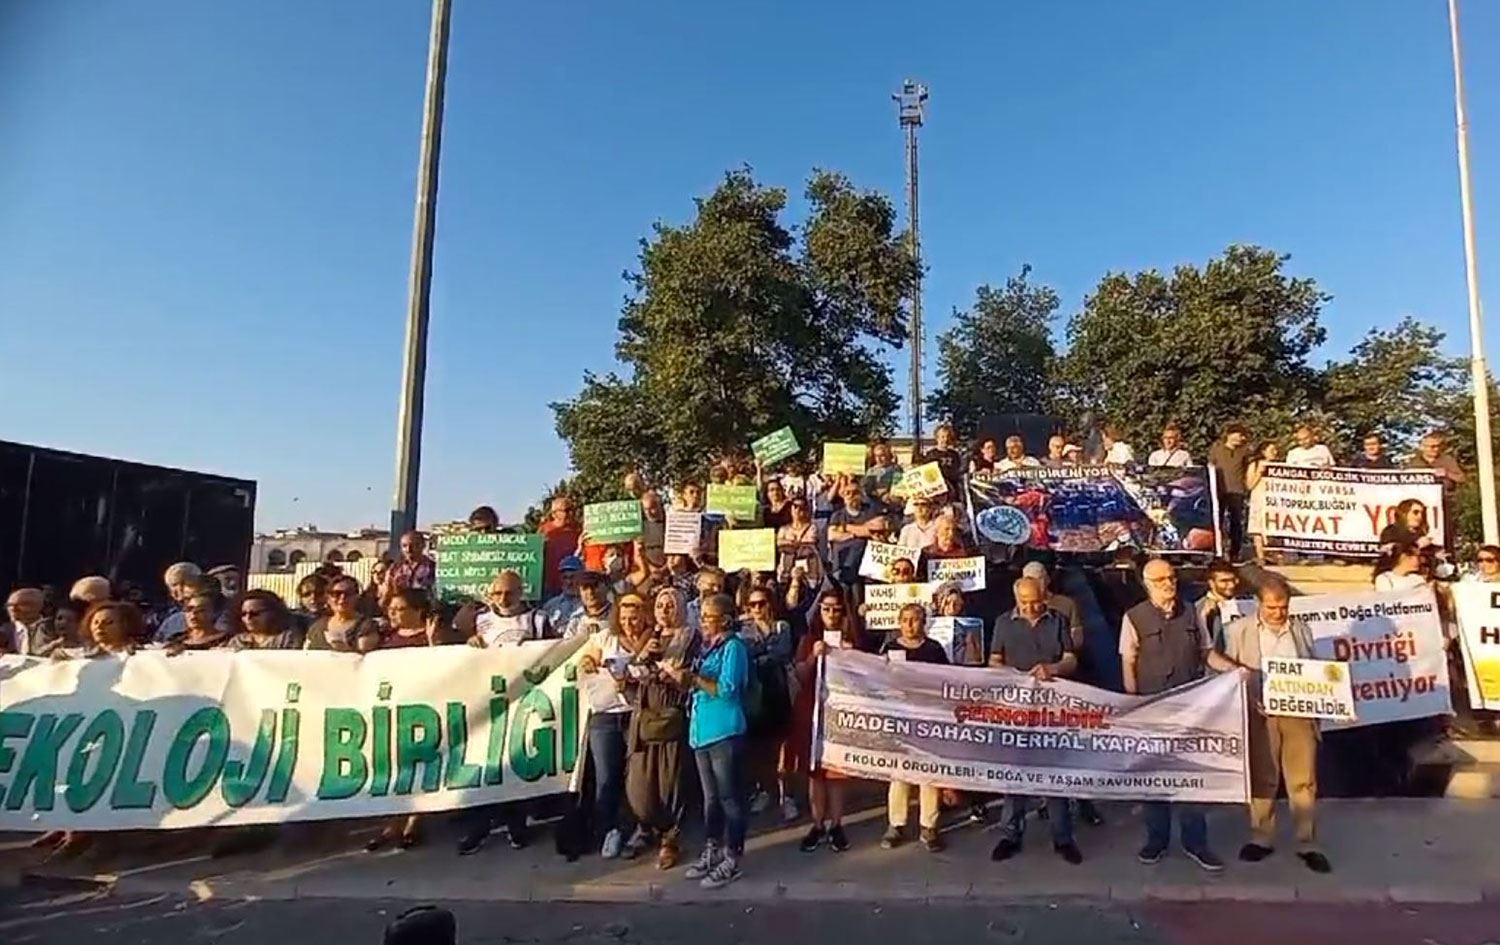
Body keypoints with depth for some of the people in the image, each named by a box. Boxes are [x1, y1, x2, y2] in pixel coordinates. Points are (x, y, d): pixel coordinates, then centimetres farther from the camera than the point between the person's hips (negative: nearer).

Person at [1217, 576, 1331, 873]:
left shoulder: (1301, 628, 10)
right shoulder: (1238, 629, 1)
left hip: (1298, 712, 2)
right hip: (1259, 714, -1)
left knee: (1303, 780, 5)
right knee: (1261, 779, 8)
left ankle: (1308, 844, 16)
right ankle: (1261, 838, 21)